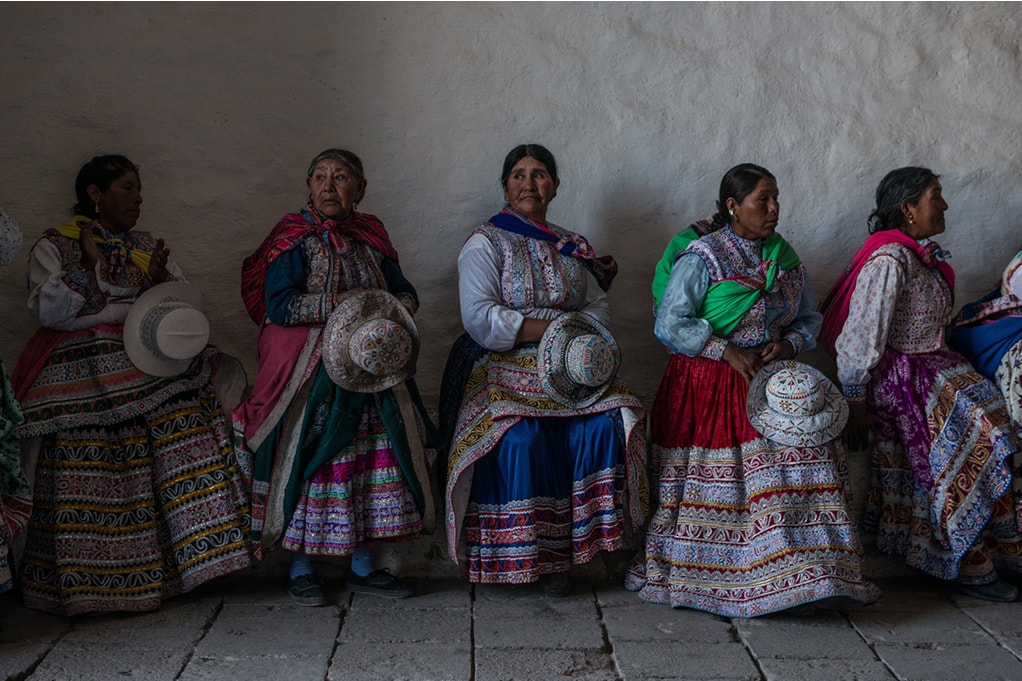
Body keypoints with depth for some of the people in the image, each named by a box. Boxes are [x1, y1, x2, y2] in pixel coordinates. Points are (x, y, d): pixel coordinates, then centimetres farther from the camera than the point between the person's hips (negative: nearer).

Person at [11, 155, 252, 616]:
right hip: (80, 381, -4)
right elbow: (47, 309, -7)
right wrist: (91, 266, -11)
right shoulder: (55, 246, 7)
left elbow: (185, 308, 15)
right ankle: (79, 583, -1)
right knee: (85, 479, -11)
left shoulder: (152, 248, 22)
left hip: (146, 367, 4)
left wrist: (162, 282, -4)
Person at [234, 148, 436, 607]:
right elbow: (278, 305, -13)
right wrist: (343, 304, -18)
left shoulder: (371, 237, 13)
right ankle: (301, 570, 8)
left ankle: (364, 566, 13)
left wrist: (389, 310, -9)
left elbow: (406, 293, 15)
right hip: (310, 371, -5)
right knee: (309, 458, -3)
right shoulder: (293, 239, -2)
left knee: (376, 456, 3)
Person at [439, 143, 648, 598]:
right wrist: (552, 328, -14)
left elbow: (599, 308, 11)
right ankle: (521, 554, -12)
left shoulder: (573, 249, 19)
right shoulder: (485, 243, 2)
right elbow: (480, 319, -10)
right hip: (503, 370, -4)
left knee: (604, 423, -20)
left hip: (565, 370, 4)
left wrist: (576, 331, -12)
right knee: (521, 439, -28)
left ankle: (568, 542, -11)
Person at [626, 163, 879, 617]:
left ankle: (797, 568, -10)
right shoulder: (701, 258, -6)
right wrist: (729, 351, -15)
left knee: (808, 436, -14)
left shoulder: (785, 259, 12)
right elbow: (669, 325, -10)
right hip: (705, 382, -5)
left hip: (769, 376, 5)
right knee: (709, 480, -12)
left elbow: (809, 318, 20)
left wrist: (787, 344, -2)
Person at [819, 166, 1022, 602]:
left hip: (934, 367, 9)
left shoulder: (924, 256, 13)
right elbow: (861, 337, -19)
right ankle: (968, 568, -2)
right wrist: (857, 405, -17)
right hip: (901, 378, -9)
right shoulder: (889, 260, -17)